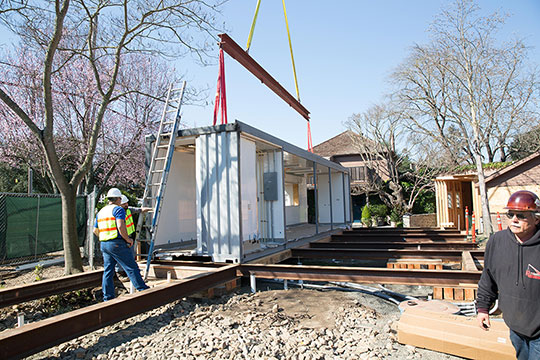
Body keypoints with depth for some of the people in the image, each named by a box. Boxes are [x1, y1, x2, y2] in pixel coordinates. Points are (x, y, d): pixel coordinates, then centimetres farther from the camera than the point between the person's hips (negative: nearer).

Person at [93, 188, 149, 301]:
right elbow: (120, 226, -22)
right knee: (132, 268, -3)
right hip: (117, 244, -8)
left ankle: (108, 298, 14)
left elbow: (95, 230, 21)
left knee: (108, 271, 11)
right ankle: (143, 290, 1)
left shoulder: (100, 212, 18)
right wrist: (128, 239, -12)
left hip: (103, 245, 8)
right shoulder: (118, 209, -8)